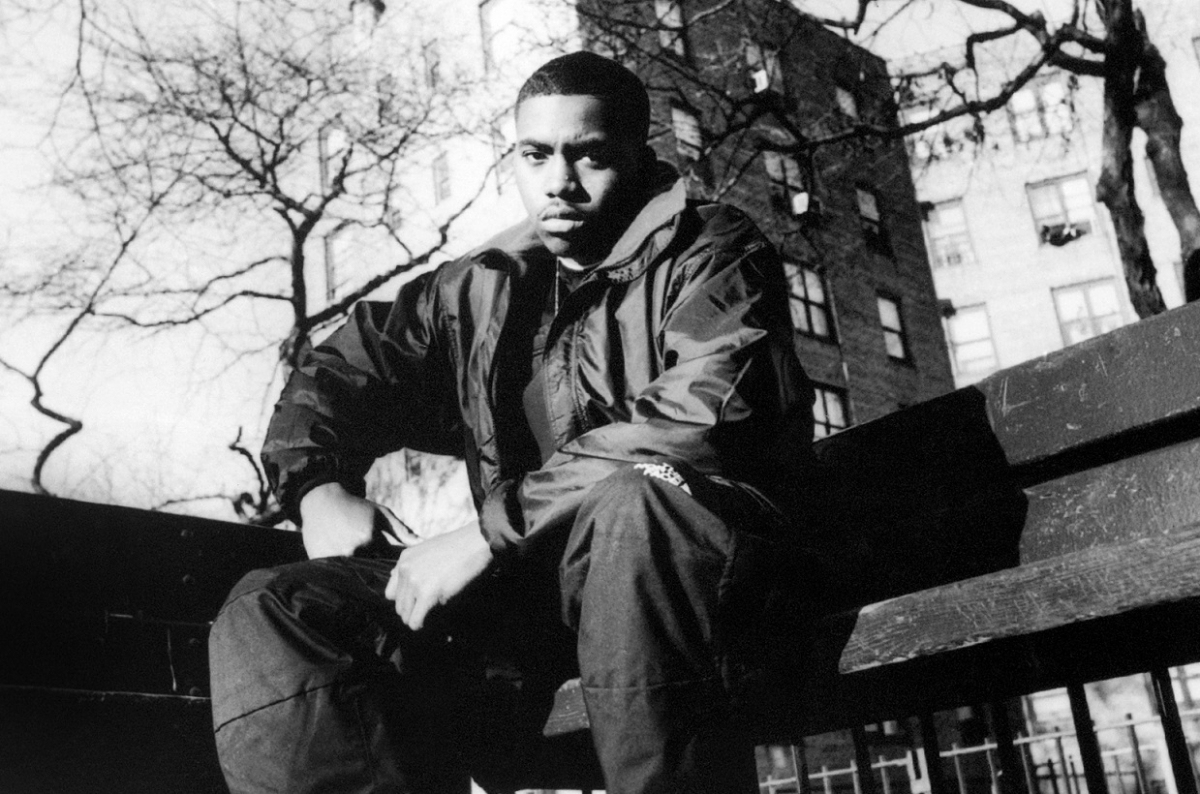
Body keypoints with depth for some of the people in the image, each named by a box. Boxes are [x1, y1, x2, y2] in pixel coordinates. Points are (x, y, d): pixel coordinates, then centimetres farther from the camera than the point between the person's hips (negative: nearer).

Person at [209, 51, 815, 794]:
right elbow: (339, 370, 24)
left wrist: (492, 531, -20)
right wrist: (320, 488, 1)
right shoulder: (480, 288, 16)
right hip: (526, 583, 4)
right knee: (270, 615, -15)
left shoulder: (711, 253, 1)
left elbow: (705, 413, -17)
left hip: (695, 565, -4)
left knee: (628, 498, -39)